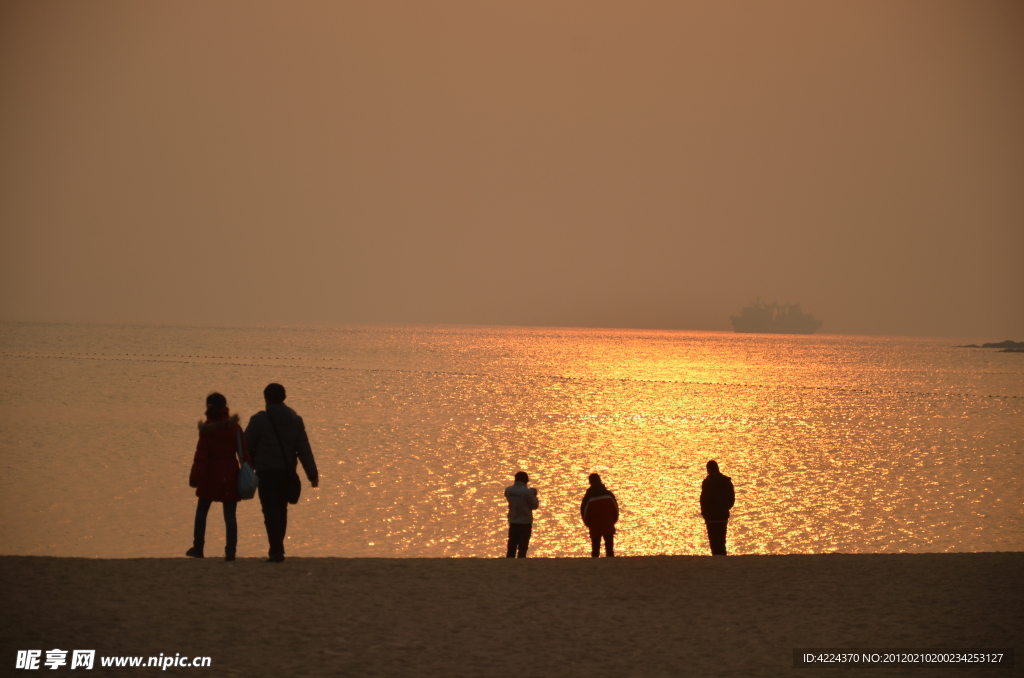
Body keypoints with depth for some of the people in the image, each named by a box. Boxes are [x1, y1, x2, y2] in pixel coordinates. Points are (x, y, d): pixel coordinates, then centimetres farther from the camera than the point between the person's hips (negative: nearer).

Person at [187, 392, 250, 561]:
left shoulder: (206, 428, -6)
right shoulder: (234, 427, 4)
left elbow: (201, 454, -9)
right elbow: (244, 451, 2)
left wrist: (195, 477, -8)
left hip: (211, 474, -2)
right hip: (230, 474, 2)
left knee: (202, 511, 12)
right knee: (229, 515, 3)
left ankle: (198, 547, 12)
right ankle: (230, 551, -3)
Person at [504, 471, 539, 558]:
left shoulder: (508, 490, 0)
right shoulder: (527, 492, -16)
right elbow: (534, 505, -7)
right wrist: (534, 495, 9)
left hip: (513, 522, 5)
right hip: (525, 523, -4)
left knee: (511, 547, 11)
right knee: (522, 547, -1)